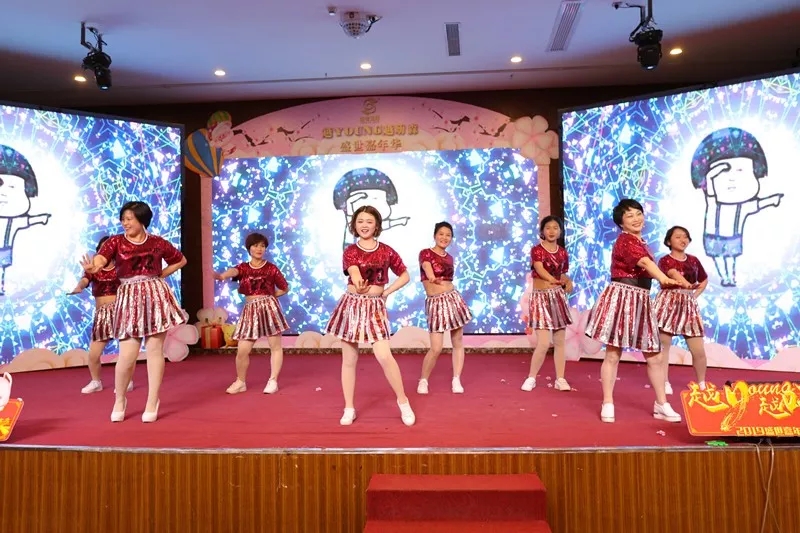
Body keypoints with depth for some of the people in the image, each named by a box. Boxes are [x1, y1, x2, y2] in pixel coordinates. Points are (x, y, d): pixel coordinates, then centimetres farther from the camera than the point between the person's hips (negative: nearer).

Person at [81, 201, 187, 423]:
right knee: (127, 355, -3)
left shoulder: (158, 243, 4)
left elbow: (181, 260, 18)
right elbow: (100, 258, -19)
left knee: (155, 350, 2)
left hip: (155, 296, 1)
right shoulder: (115, 242, 1)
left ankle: (152, 402, 15)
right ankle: (120, 400, 22)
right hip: (129, 299, -1)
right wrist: (92, 267, -43)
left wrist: (161, 275, 5)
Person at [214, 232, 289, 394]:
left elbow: (285, 288, 10)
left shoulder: (271, 268, 2)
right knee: (242, 350, 0)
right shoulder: (243, 267, 7)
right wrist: (220, 275, -40)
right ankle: (240, 382, 19)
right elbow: (232, 271, -18)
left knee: (275, 346, 0)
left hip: (269, 308, -2)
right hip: (250, 310, 2)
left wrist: (268, 296, 2)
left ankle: (273, 381, 12)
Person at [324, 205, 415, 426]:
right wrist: (359, 284, -45)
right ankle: (349, 409, 18)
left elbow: (405, 276, 11)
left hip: (375, 307, -1)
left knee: (384, 357, -12)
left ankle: (403, 401, 7)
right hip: (351, 305, 1)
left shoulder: (386, 251, 1)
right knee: (349, 359, 6)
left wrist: (386, 292, -1)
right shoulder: (350, 251, -2)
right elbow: (354, 273, -23)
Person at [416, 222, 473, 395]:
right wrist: (435, 280, -33)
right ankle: (423, 380, 12)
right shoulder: (425, 253, -4)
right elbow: (430, 275, -18)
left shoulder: (449, 258, 12)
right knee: (436, 348, -8)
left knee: (458, 342, 6)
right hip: (435, 303, -5)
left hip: (453, 299, 5)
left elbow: (447, 278, 10)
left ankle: (456, 380, 16)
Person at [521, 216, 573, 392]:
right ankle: (531, 378, 9)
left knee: (560, 341, 7)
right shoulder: (536, 250, -6)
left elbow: (563, 274, 16)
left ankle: (560, 379, 18)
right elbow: (541, 271, -20)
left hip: (558, 297, 5)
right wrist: (556, 280, -34)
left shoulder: (563, 252, 8)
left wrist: (568, 282, -6)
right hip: (541, 297, -5)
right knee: (544, 343, -9)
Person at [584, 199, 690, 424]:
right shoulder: (625, 240, -12)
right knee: (613, 354, -1)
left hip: (640, 301, 9)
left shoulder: (640, 242, 17)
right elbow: (645, 262, -31)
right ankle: (608, 405, 8)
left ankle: (661, 405, 22)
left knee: (655, 356, 9)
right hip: (621, 298, -8)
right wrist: (664, 278, -47)